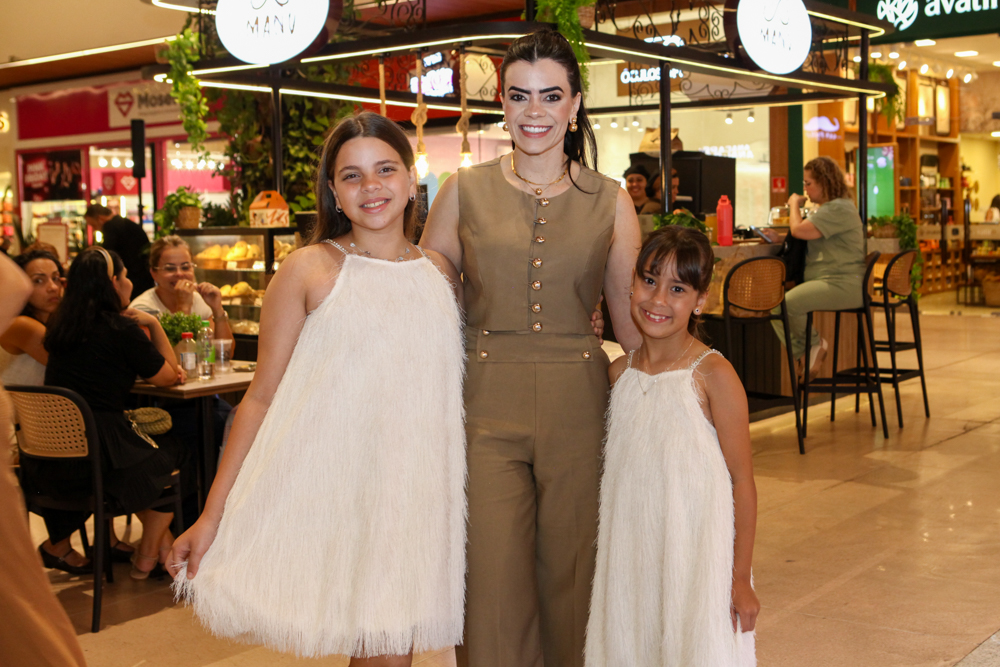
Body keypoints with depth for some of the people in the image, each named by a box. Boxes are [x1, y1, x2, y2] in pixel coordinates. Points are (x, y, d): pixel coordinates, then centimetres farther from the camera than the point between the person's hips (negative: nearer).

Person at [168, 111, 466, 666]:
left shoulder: (441, 272, 10)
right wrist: (212, 515, -4)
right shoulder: (309, 270, -2)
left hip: (416, 490, 4)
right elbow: (261, 396, -2)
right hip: (328, 487, -3)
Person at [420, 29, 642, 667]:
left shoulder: (610, 201, 4)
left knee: (570, 577, 11)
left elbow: (633, 316, 8)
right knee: (491, 582, 1)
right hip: (486, 405, 0)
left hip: (577, 406, 1)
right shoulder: (465, 191, 4)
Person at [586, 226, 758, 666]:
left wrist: (740, 579, -9)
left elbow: (742, 482, -10)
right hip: (630, 558, 5)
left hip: (698, 557, -5)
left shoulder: (712, 375, -13)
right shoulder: (619, 373, 3)